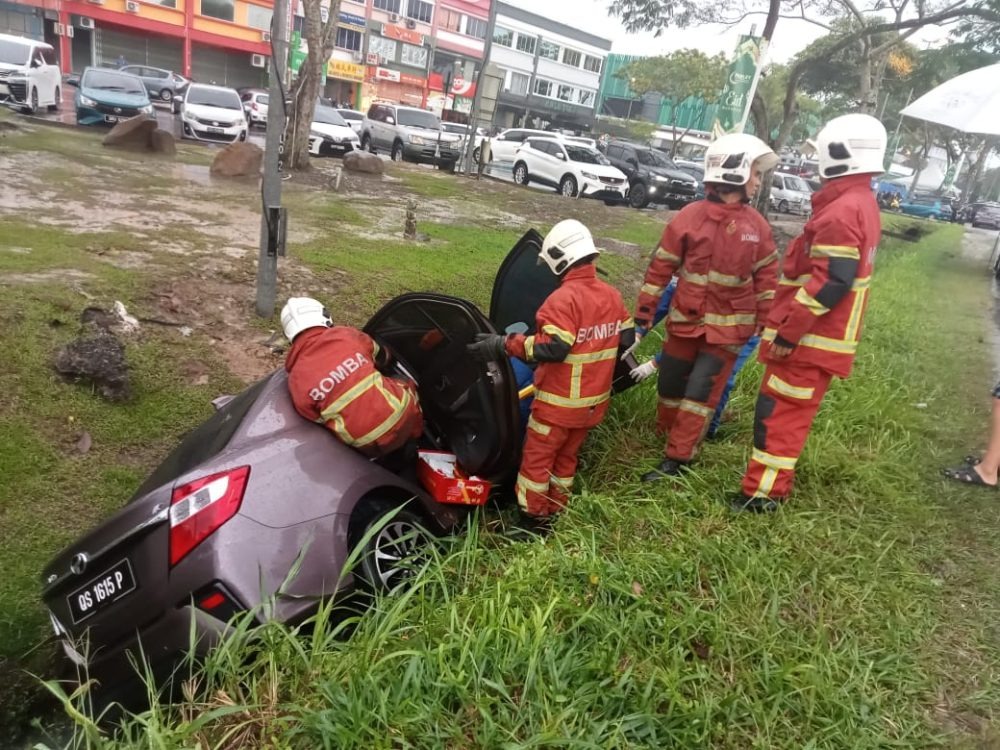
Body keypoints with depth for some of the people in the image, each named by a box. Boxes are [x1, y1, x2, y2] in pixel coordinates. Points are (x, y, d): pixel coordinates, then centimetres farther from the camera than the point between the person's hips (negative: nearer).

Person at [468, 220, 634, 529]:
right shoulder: (612, 295, 4)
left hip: (560, 401, -8)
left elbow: (552, 347, -29)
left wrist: (503, 344, -25)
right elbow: (627, 339, 9)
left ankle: (534, 521, 16)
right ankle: (555, 514, 31)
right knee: (566, 456, 21)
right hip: (594, 400, 8)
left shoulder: (564, 299, -21)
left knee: (537, 457, 7)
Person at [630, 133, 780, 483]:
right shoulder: (690, 216, -8)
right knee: (670, 383, 11)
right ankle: (667, 435, 37)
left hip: (729, 325, 0)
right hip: (685, 320, 0)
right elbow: (660, 268, -5)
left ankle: (677, 459, 4)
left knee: (701, 389, -4)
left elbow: (766, 275, 8)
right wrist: (642, 317, -5)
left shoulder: (756, 225, 1)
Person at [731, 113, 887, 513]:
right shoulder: (860, 203, 14)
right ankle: (774, 483, 30)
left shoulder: (842, 211, -20)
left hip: (809, 338, -10)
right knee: (789, 412, 18)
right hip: (823, 336, 10)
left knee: (778, 413, -3)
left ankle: (762, 494, 4)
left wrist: (788, 332, -22)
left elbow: (829, 283, -26)